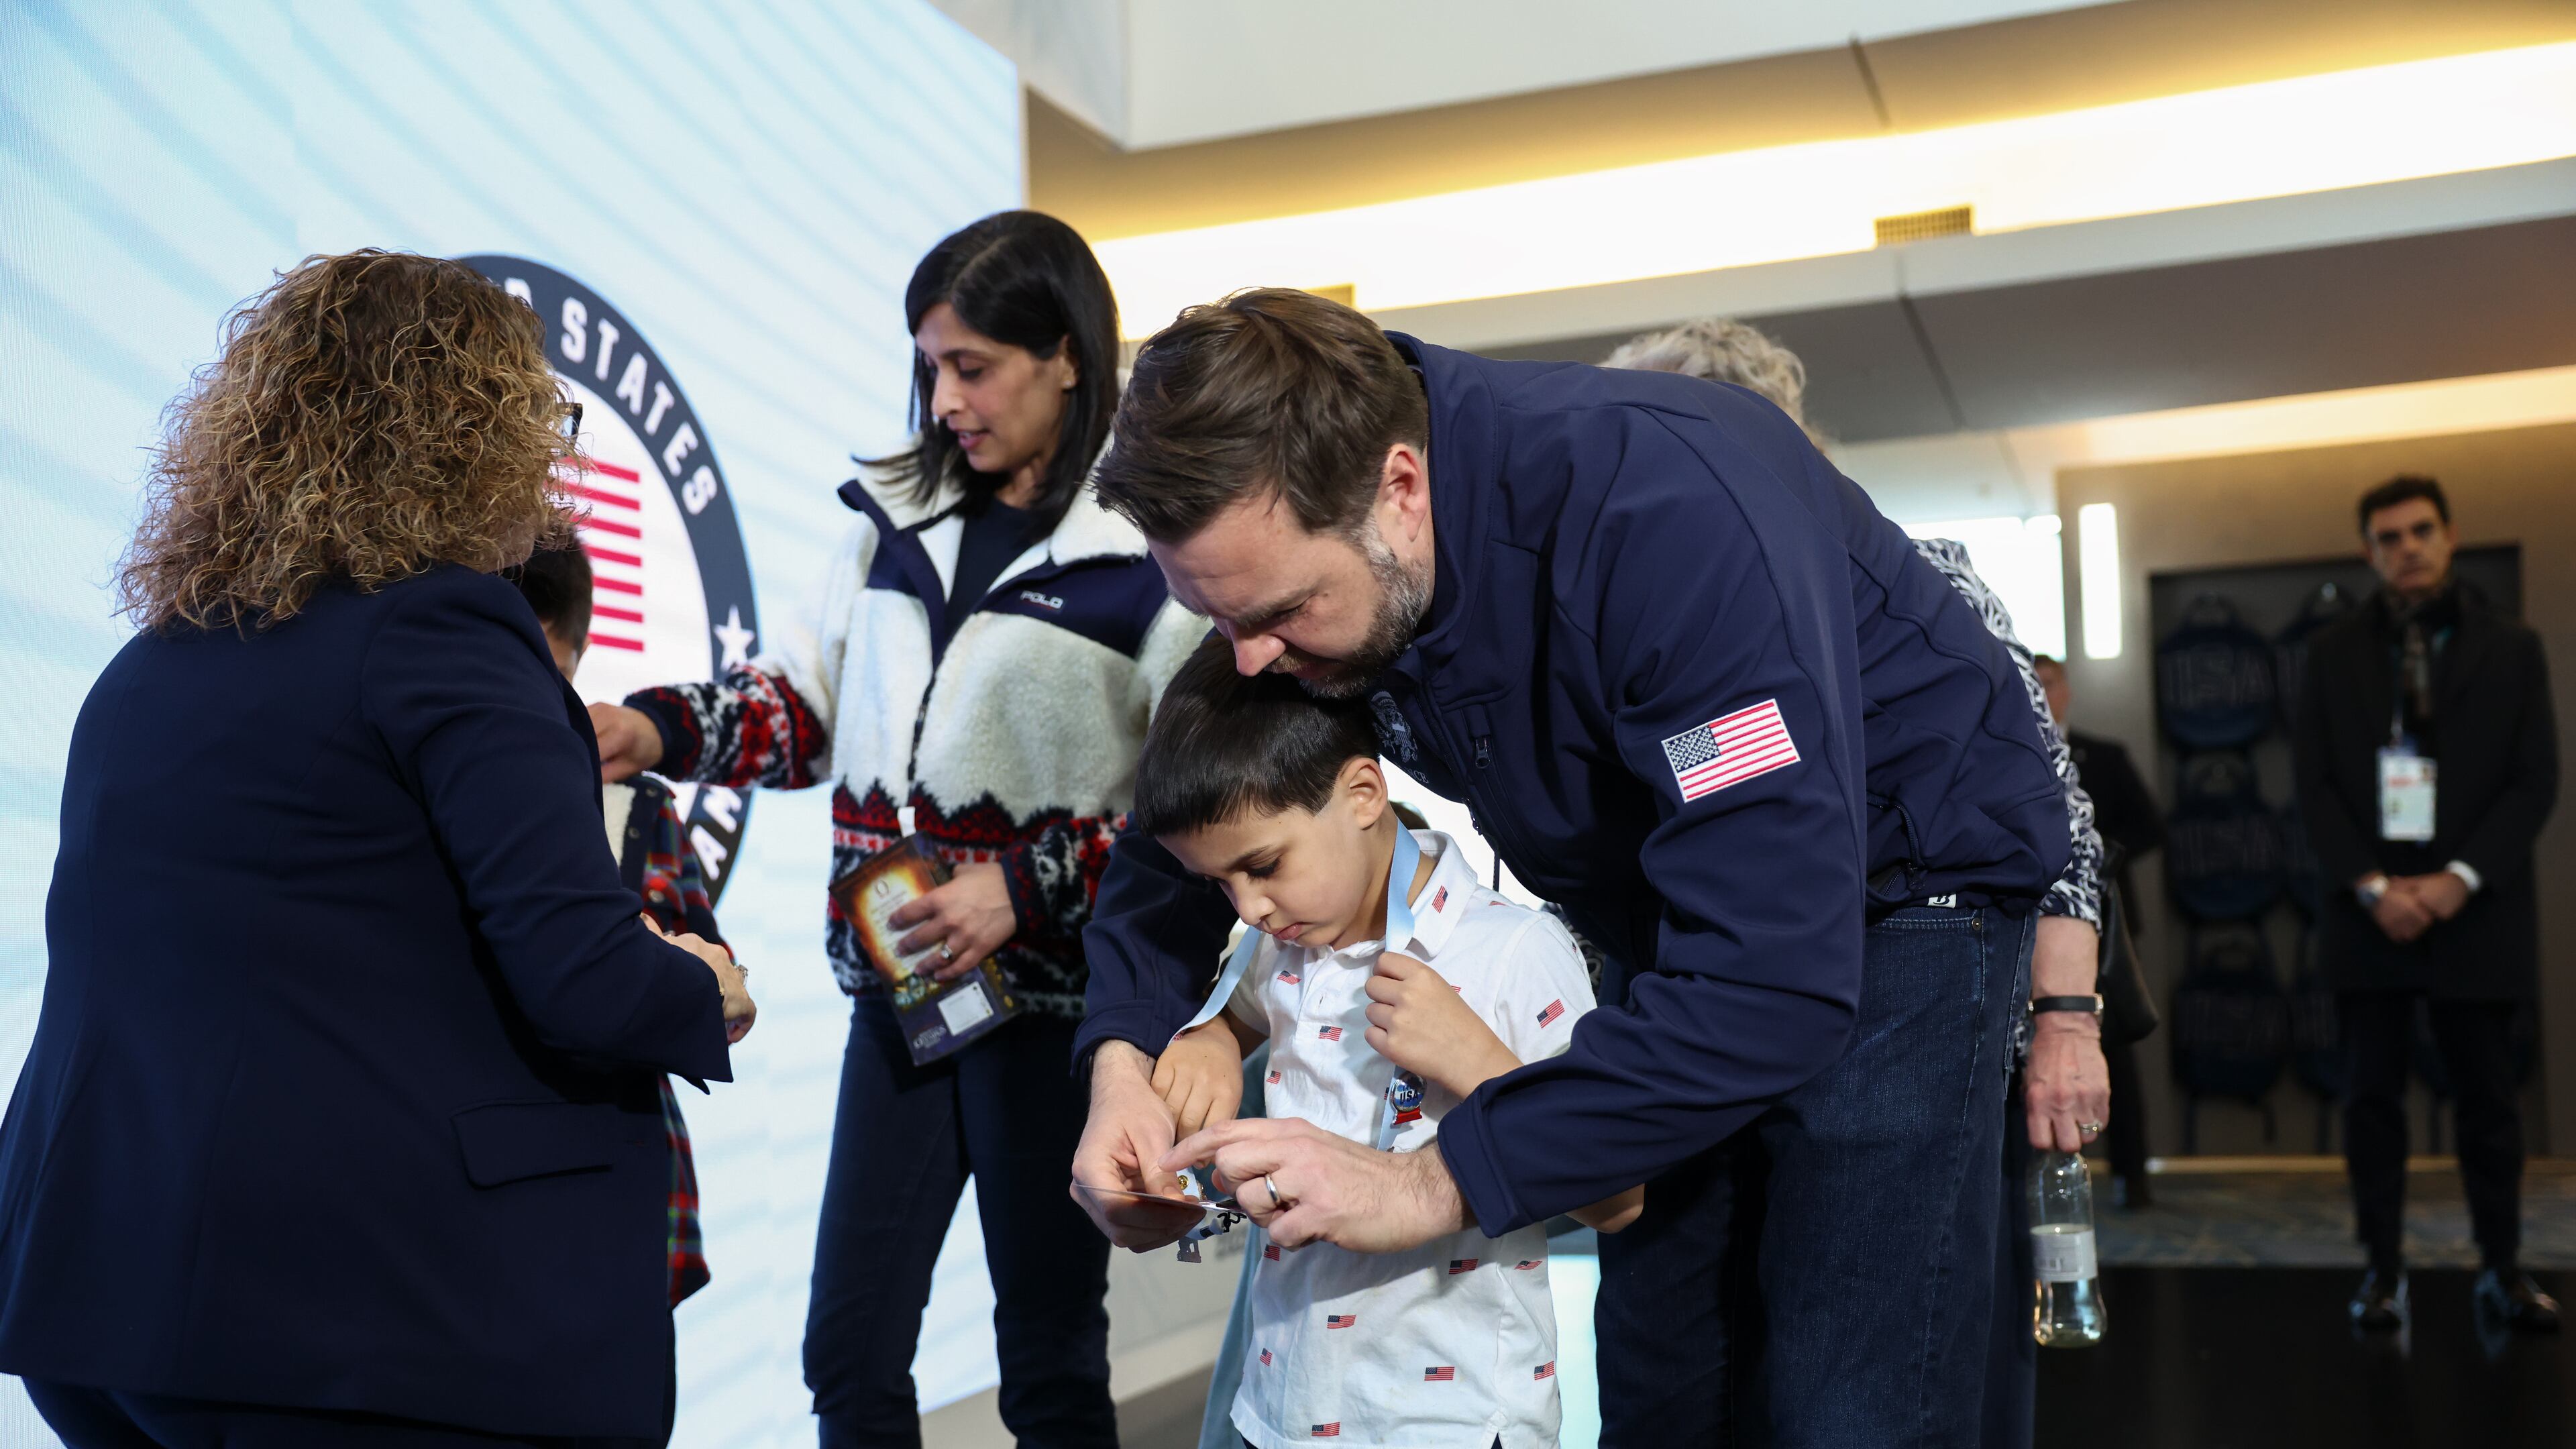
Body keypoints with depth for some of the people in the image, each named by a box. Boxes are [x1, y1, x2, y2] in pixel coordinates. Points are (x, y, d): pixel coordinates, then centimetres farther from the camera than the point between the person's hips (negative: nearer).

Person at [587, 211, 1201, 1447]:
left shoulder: (1151, 553, -8)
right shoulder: (893, 518, 10)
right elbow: (810, 708, 11)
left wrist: (1027, 887, -17)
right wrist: (658, 729, -5)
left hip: (1048, 998, -5)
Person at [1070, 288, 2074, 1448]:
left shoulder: (1666, 506, -38)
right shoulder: (1291, 548, -15)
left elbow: (1776, 974, -41)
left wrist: (1437, 1186, -39)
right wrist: (1127, 1059, -19)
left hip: (1893, 883, -6)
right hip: (1674, 918, 6)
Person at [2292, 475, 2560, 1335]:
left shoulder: (2511, 650, 6)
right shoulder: (2333, 654, 7)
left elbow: (2535, 781, 0)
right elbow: (2315, 783, 2)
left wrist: (2459, 880, -12)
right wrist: (2373, 887, -10)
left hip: (2474, 910, 0)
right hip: (2368, 912, 1)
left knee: (2487, 1097, 4)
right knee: (2372, 1097, 1)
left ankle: (2501, 1269, 14)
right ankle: (2384, 1269, 7)